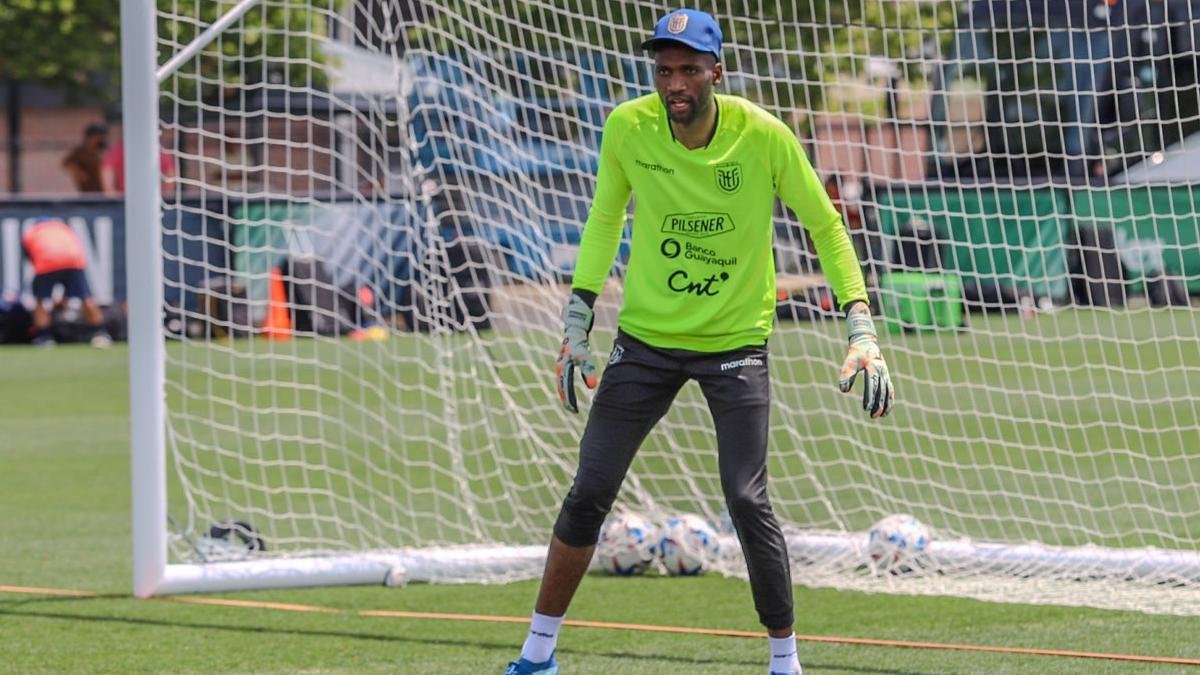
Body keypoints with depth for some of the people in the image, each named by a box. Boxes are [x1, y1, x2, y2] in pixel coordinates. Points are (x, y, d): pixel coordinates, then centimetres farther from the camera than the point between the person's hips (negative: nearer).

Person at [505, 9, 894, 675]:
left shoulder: (764, 136, -16)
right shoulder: (627, 128, -11)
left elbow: (825, 227, -4)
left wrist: (862, 331, -12)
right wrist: (576, 325, 4)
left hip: (737, 342, -2)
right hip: (645, 338, 2)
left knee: (748, 503, -12)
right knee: (588, 494, 2)